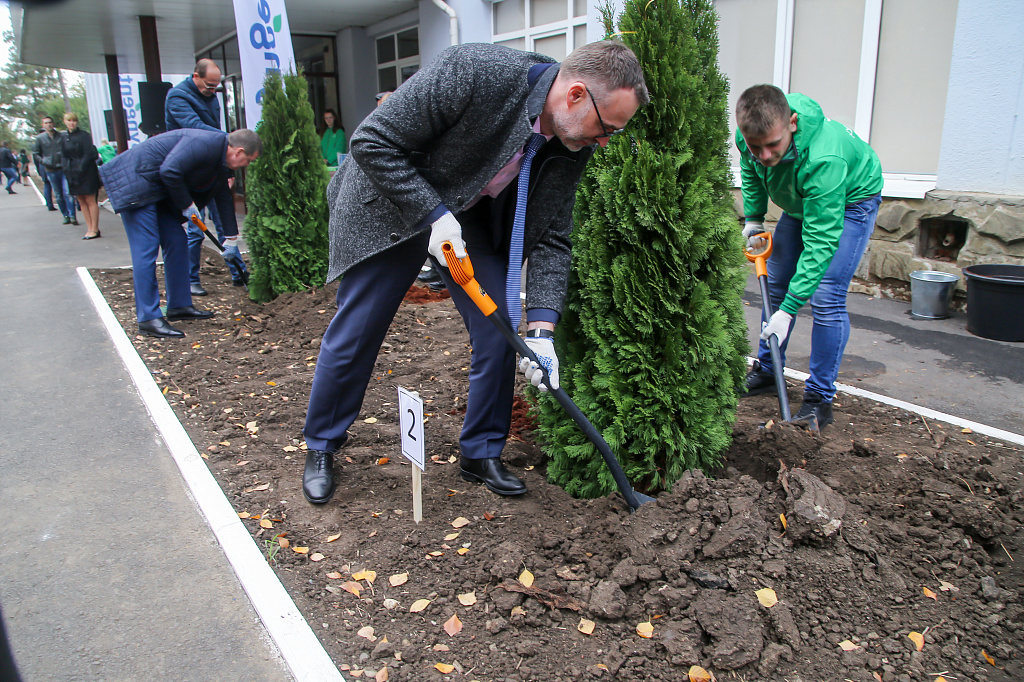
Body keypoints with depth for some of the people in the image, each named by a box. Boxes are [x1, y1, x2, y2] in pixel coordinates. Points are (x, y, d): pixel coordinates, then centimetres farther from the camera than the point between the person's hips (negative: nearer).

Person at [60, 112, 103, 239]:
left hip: (86, 172, -6)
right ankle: (90, 229, 13)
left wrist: (80, 169, -17)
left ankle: (94, 229, 0)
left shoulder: (84, 135, -8)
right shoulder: (63, 137, 11)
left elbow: (89, 154, -13)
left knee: (90, 201, -4)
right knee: (81, 202, 8)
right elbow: (63, 156, 15)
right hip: (72, 173, 7)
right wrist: (66, 168, 1)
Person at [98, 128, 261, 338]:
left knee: (177, 242, 9)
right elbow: (170, 171, -29)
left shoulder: (221, 159, 9)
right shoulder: (204, 143, -22)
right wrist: (186, 204, -14)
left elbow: (223, 196, 21)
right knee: (146, 249, -11)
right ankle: (148, 319, -9)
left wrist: (230, 236, 27)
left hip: (158, 189, 10)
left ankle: (179, 305, 18)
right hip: (134, 181, -10)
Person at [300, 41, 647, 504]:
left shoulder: (574, 146, -14)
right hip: (390, 203, -5)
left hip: (473, 218, 5)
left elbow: (550, 238, -10)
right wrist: (433, 215, -29)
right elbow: (372, 142, -26)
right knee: (354, 335, 2)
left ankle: (480, 453, 18)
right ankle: (320, 448, 25)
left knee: (500, 334, -2)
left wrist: (541, 329, -19)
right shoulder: (474, 71, -33)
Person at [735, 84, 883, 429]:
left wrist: (788, 310, -43)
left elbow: (821, 241, -42)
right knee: (775, 284, 9)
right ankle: (766, 372, 25)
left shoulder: (823, 160, -44)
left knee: (826, 298, -17)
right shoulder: (750, 134, -25)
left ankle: (820, 399, -5)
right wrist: (753, 218, -3)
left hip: (851, 200, -6)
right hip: (801, 201, 7)